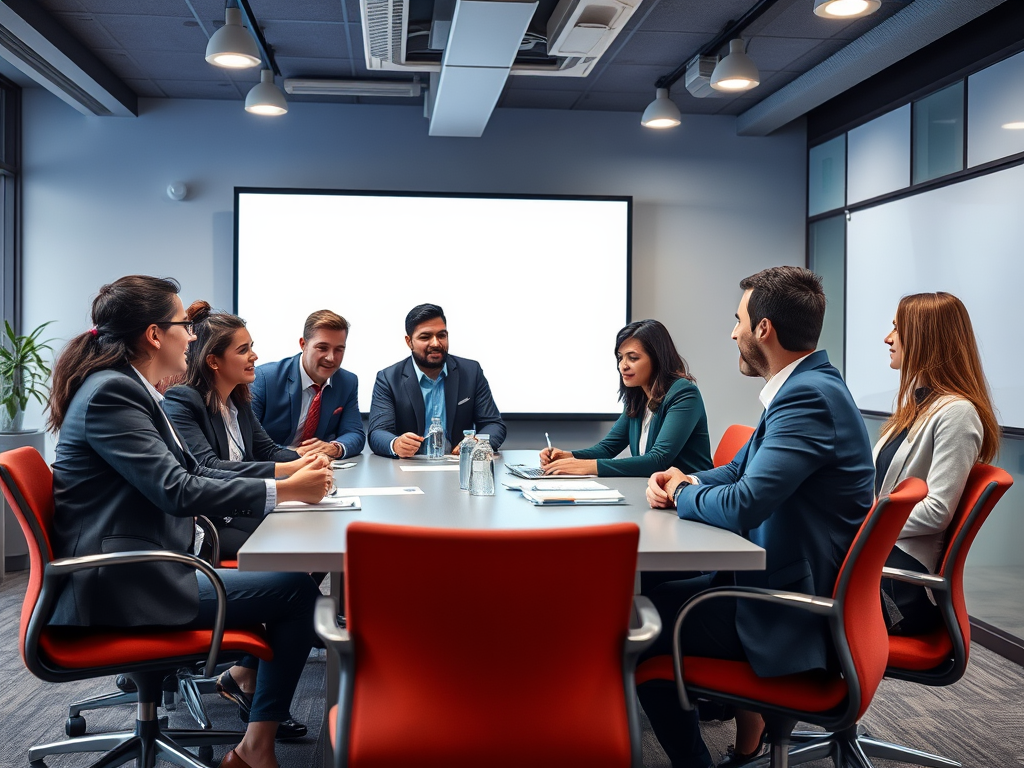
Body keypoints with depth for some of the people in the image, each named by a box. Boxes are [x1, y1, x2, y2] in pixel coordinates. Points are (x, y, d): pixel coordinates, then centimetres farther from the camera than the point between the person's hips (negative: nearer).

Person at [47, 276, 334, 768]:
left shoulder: (127, 388, 13)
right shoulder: (110, 392, -18)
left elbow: (191, 471, 14)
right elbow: (176, 489, -25)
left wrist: (290, 473, 5)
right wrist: (285, 490, -19)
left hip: (137, 569, 10)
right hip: (119, 588, -10)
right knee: (297, 589, -9)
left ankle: (248, 673, 32)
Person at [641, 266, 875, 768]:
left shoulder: (810, 396, -25)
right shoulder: (805, 386, 8)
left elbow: (741, 505, -31)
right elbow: (740, 471, 18)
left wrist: (683, 494, -10)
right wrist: (686, 481, -2)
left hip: (794, 615, -10)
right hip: (784, 581, 10)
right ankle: (747, 718, 24)